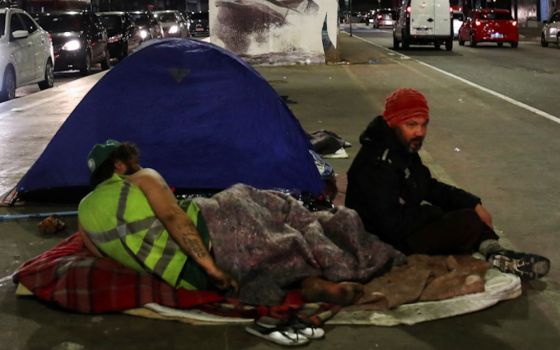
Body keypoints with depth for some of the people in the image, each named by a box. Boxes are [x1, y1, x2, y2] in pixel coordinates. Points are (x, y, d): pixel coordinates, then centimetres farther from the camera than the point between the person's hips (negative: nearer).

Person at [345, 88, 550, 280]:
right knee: (469, 222, -21)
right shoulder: (378, 162, -25)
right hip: (390, 244, -11)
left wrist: (473, 204, 2)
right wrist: (434, 213, -15)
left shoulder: (404, 149, 7)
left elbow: (430, 188, 15)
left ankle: (494, 253, -9)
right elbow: (392, 222, -30)